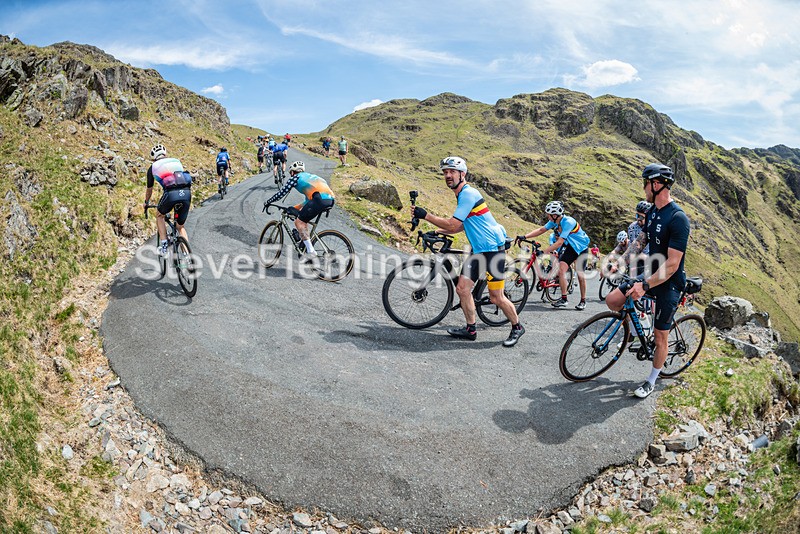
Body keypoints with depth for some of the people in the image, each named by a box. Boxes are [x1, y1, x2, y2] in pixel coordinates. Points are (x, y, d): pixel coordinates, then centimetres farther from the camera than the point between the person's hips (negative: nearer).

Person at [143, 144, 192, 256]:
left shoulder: (153, 167, 21)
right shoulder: (177, 161, 28)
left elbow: (149, 189, 33)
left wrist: (146, 203, 51)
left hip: (171, 193, -3)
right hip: (187, 192, 3)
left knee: (159, 215, 29)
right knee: (180, 227, 20)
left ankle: (163, 246, 18)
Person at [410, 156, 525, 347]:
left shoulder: (468, 194, -18)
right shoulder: (463, 194, 14)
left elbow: (452, 224, -22)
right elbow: (463, 225, 23)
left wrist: (425, 215, -18)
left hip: (493, 249, -10)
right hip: (478, 250, 10)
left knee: (496, 298, -3)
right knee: (462, 288, 4)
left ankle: (517, 328, 19)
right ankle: (470, 329, 17)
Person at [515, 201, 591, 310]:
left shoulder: (568, 222, -33)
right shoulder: (554, 221, -10)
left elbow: (560, 242, -36)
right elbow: (541, 230, -4)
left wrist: (543, 252, -38)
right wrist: (524, 237, -15)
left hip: (581, 248, -6)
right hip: (570, 247, 6)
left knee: (580, 274, -3)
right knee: (561, 269, -11)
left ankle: (583, 301, 14)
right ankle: (563, 299, -6)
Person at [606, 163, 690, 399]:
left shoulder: (678, 219, -25)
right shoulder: (652, 212, 2)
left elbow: (672, 265, -28)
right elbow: (640, 241, 12)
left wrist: (645, 286, -31)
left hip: (669, 284, -8)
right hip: (651, 276, 8)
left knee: (660, 336, 6)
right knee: (612, 300, -3)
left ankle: (652, 380, 24)